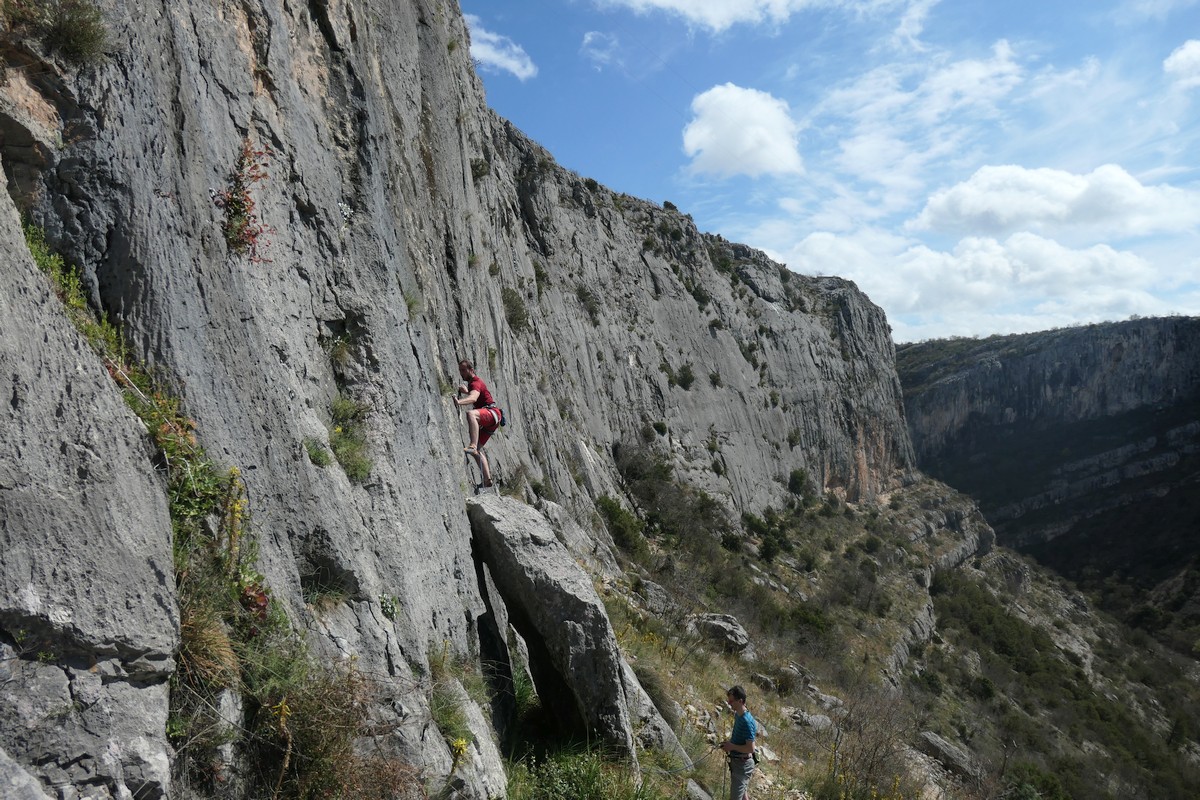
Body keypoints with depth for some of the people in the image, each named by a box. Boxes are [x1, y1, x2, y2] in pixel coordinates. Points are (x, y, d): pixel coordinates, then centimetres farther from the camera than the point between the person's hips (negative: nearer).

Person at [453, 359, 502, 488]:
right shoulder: (472, 382, 23)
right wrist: (466, 391, 37)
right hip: (486, 421, 11)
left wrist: (459, 402, -51)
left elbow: (473, 398, -34)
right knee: (477, 449, 6)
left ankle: (473, 446, -56)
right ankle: (487, 479, 2)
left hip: (492, 414, -11)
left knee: (471, 414, -41)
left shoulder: (476, 383, -10)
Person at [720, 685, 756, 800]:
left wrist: (732, 746, -19)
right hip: (736, 761, 9)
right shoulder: (737, 714, 2)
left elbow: (751, 748, -26)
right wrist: (729, 742, 4)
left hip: (743, 764, -9)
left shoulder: (747, 721, -27)